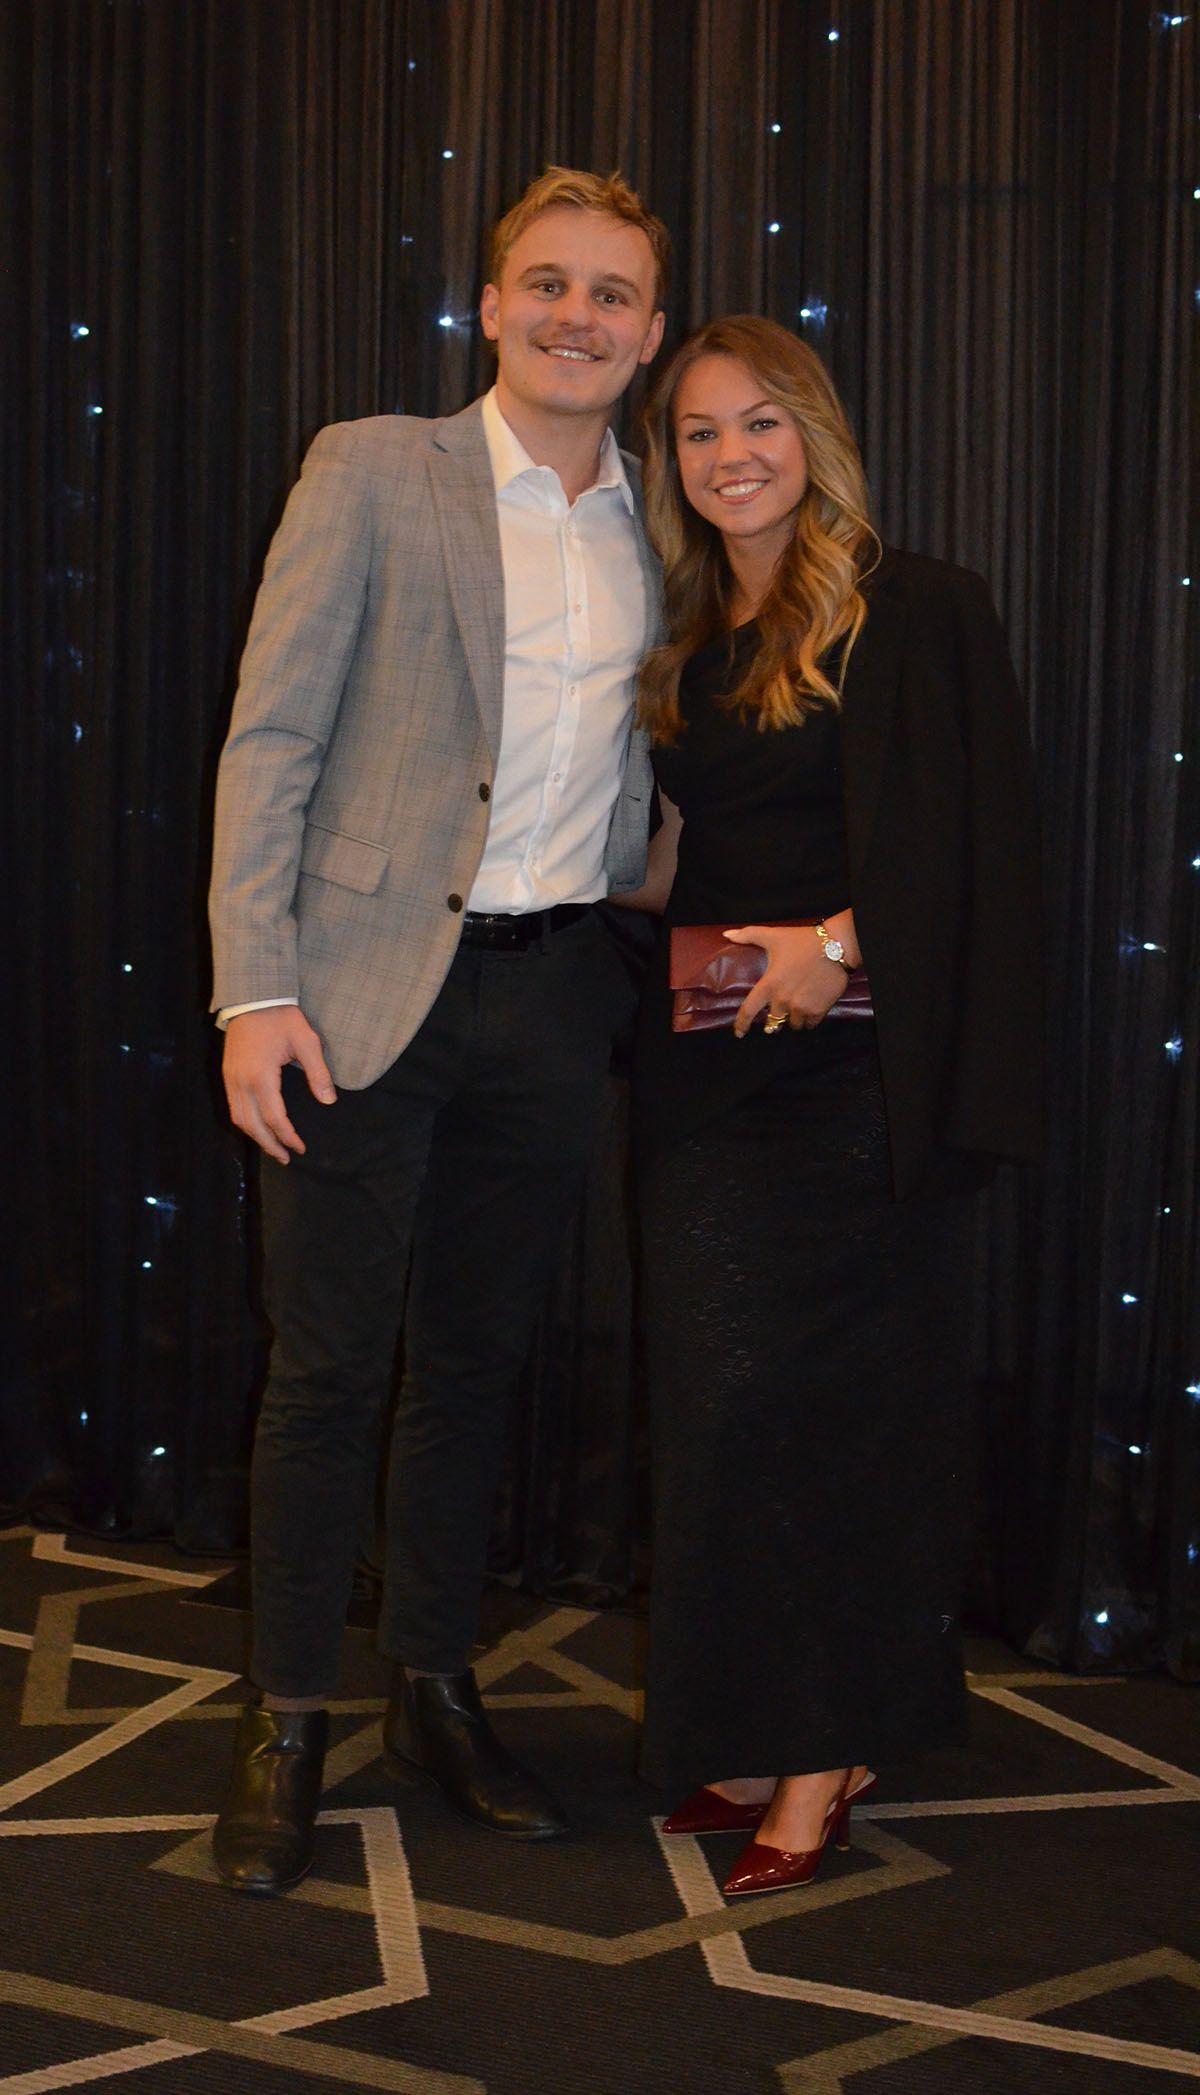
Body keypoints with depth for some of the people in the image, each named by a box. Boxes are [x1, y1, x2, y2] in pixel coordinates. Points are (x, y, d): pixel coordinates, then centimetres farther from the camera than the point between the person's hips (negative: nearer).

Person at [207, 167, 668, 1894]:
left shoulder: (659, 529, 9)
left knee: (477, 1361, 13)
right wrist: (255, 990, -13)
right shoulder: (376, 472, -4)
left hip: (554, 991, 4)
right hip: (374, 987, -4)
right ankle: (288, 1728, 16)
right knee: (329, 1366, 1)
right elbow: (268, 741, -7)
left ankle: (437, 1693, 28)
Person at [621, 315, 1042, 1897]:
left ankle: (829, 1749, 6)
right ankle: (752, 1730, 16)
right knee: (719, 1396, 6)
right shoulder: (687, 642, 16)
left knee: (834, 1397, -3)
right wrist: (654, 912, 4)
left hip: (846, 1069, -6)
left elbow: (962, 843, -11)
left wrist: (838, 941, -23)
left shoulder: (915, 614, -4)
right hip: (705, 1070, 6)